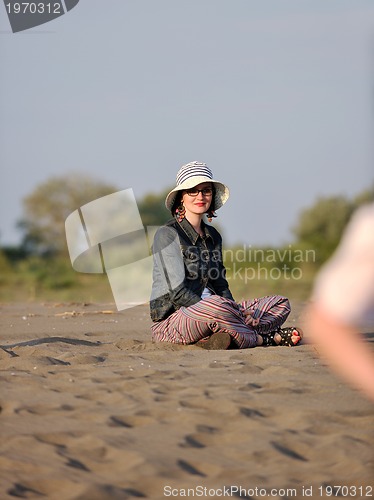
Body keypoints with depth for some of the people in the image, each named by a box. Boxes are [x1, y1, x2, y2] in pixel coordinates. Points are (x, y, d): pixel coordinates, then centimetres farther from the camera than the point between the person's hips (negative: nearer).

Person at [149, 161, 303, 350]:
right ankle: (266, 337, -16)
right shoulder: (167, 234, -9)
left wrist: (237, 312, -5)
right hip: (170, 320, -8)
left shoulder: (212, 236, 16)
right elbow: (178, 293, -17)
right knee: (214, 305, -41)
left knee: (281, 304, 2)